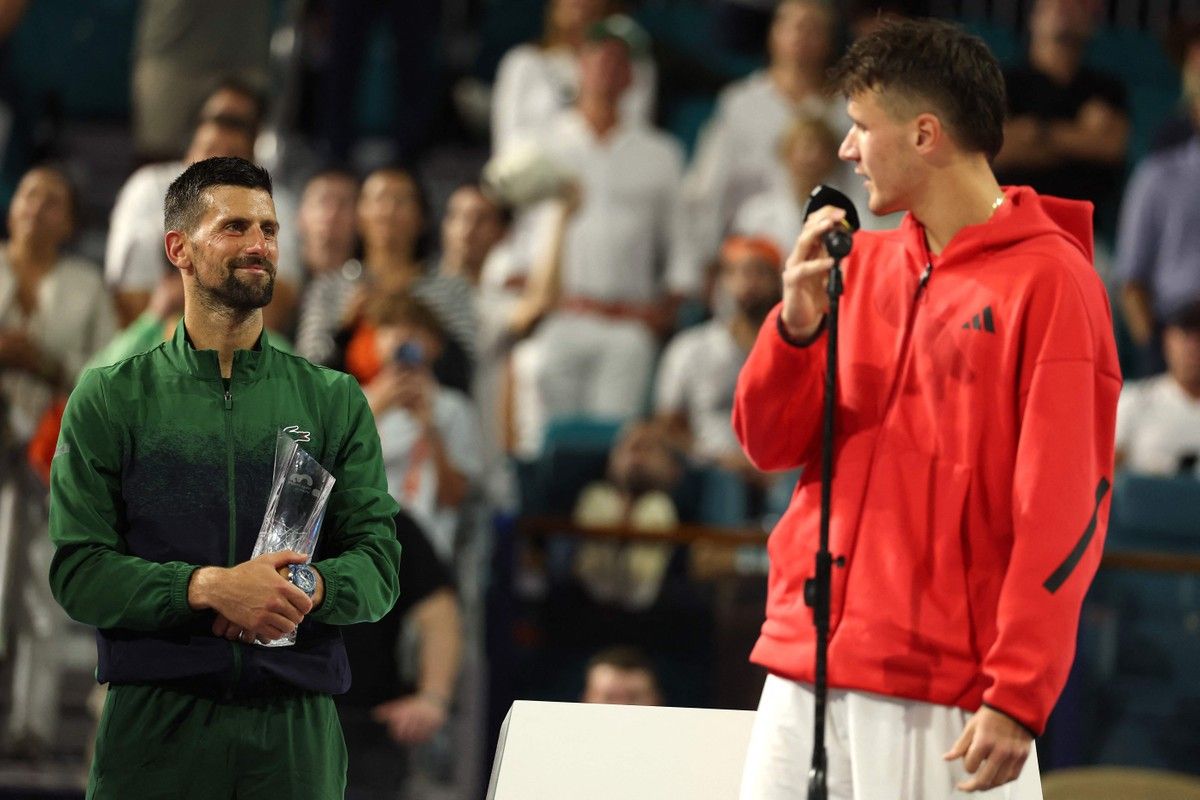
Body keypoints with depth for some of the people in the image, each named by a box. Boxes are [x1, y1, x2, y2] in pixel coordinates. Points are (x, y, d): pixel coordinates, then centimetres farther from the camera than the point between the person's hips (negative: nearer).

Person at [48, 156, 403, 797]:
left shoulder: (334, 401, 11)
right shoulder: (109, 400, 5)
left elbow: (378, 565, 4)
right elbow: (78, 571, -4)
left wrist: (311, 587, -18)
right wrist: (206, 588, -19)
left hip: (296, 727, 2)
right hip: (156, 725, -1)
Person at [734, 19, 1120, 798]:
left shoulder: (1048, 281, -7)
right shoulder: (865, 265, 14)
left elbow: (1066, 508, -12)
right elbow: (770, 442, 14)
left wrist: (1018, 699, -17)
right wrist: (797, 322, -5)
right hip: (809, 668, 6)